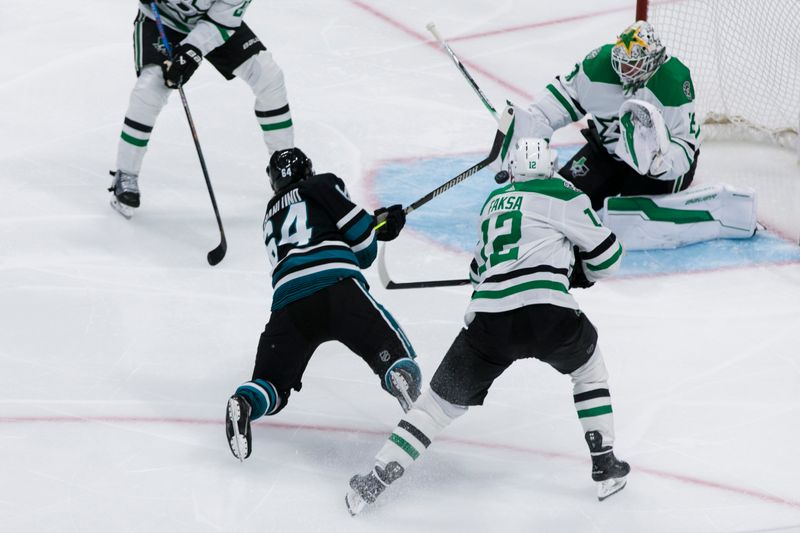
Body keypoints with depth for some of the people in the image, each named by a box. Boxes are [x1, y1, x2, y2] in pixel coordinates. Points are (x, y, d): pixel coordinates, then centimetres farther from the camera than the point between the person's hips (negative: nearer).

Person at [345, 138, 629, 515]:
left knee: (441, 401, 13)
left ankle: (374, 481, 7)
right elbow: (607, 255, 11)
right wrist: (581, 274, 32)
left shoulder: (494, 201, 26)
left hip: (487, 319, 3)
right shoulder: (561, 195, 7)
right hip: (546, 312, -3)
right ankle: (605, 468, 23)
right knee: (589, 369, 27)